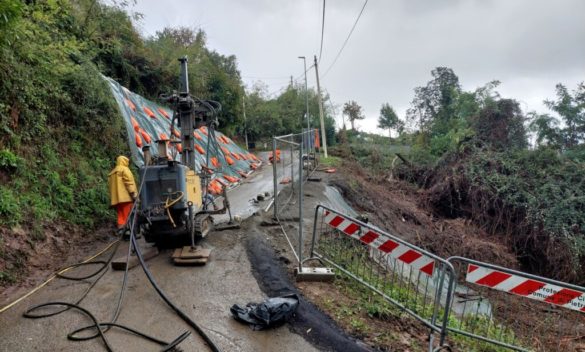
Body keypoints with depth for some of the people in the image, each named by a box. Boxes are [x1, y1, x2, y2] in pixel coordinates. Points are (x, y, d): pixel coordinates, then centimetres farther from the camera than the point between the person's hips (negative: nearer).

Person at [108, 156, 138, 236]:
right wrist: (133, 193, -17)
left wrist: (112, 199, 21)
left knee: (121, 215, 10)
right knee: (128, 215, -7)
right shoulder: (124, 169, 1)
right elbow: (129, 182, -12)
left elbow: (110, 186, 22)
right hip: (126, 197, -7)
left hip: (116, 198, 8)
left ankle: (120, 229, 4)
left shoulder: (111, 173, 26)